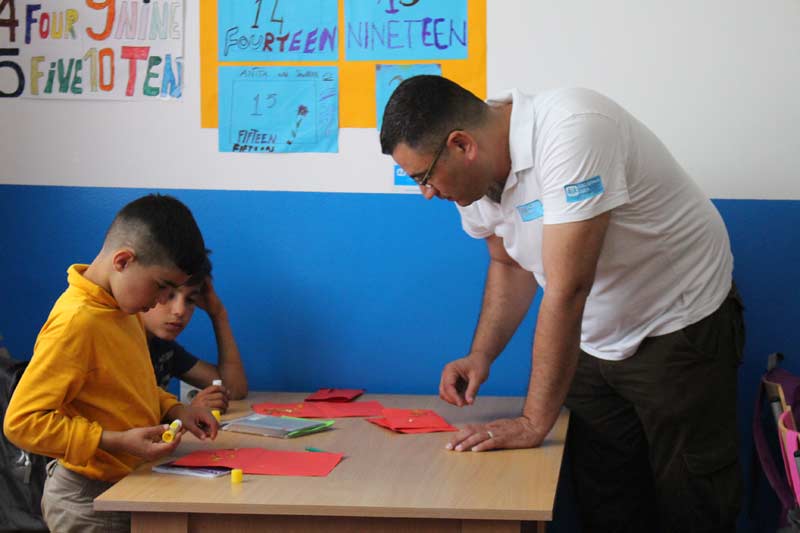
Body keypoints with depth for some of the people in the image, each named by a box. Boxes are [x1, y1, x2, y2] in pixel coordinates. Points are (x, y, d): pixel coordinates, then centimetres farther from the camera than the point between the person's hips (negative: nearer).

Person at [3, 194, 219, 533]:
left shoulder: (124, 308, 4)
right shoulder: (76, 321, -24)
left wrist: (172, 410, 2)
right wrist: (116, 442, -27)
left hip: (126, 489, 9)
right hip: (88, 504, -9)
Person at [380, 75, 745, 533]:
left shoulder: (569, 131, -33)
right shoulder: (477, 172, -8)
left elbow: (566, 290, -34)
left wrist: (533, 423, -30)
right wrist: (481, 355, -6)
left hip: (681, 327, -7)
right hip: (596, 341, 7)